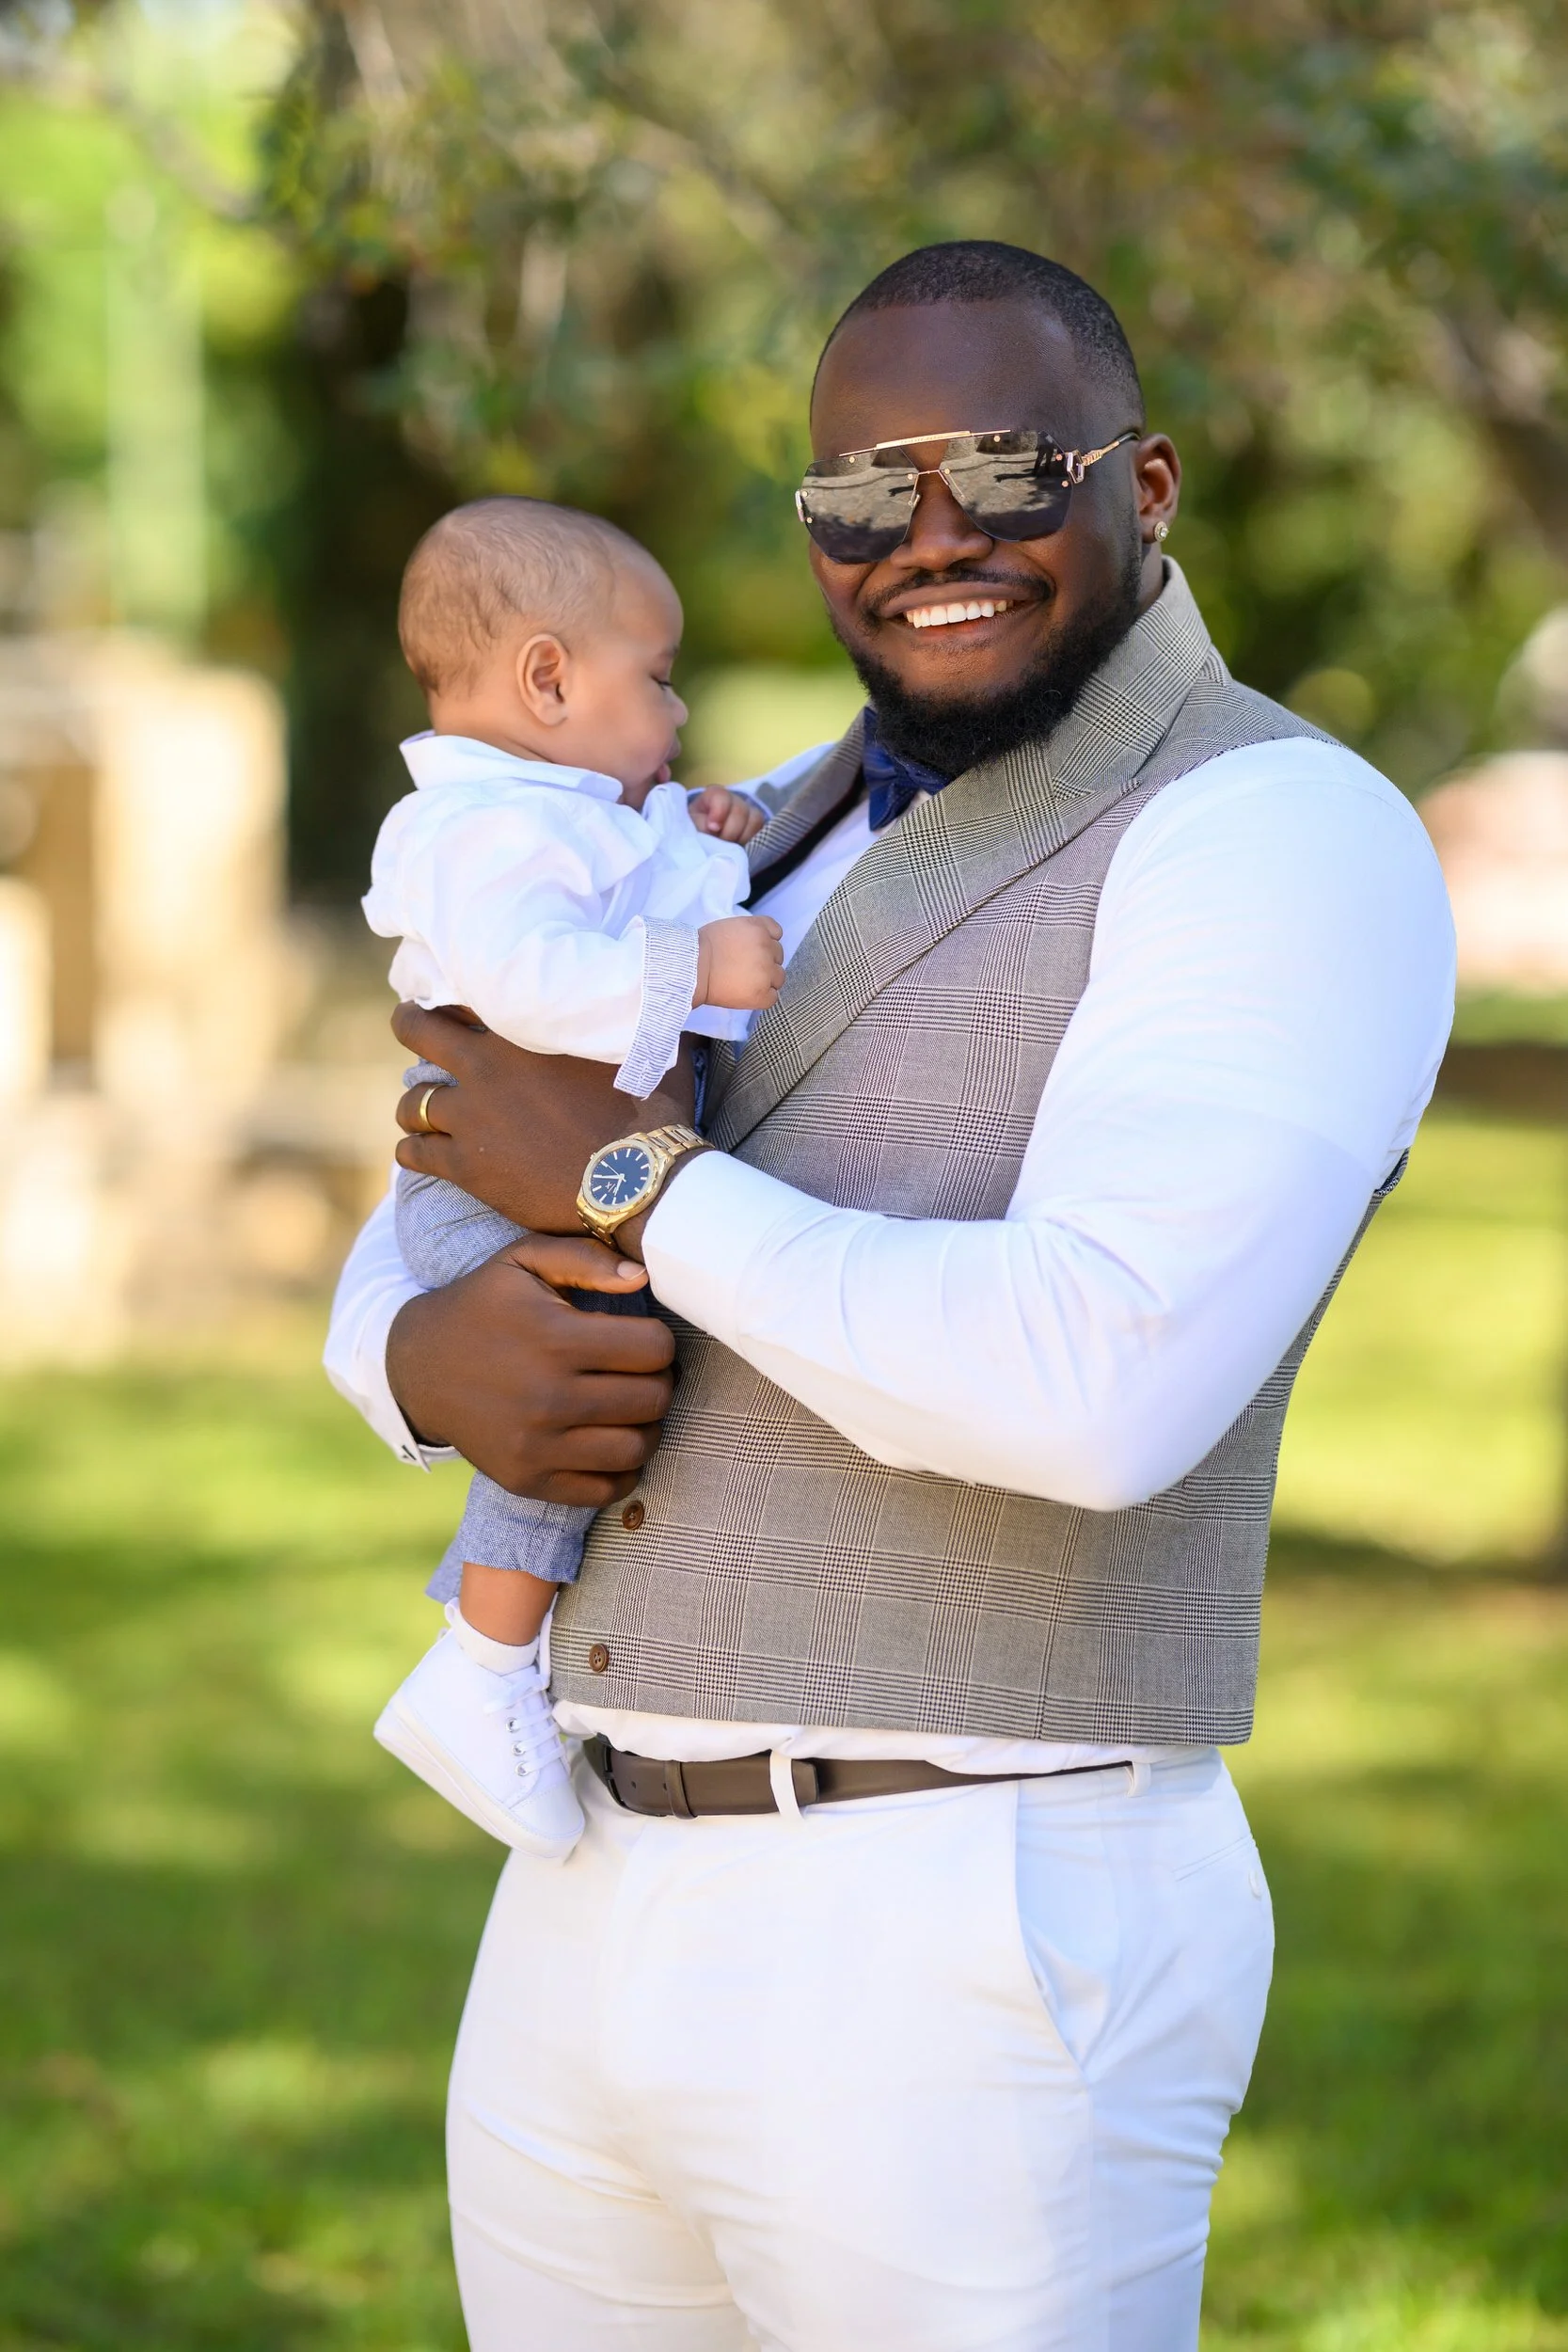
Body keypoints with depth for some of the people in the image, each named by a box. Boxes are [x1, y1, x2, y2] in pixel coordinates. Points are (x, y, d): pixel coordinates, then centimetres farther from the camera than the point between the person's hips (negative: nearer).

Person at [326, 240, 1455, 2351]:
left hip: (977, 1950, -8)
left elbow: (1104, 1384, -25)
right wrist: (440, 1357, -7)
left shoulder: (1286, 838, -10)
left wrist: (621, 1184, -13)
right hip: (591, 1927, 8)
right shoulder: (779, 855, 16)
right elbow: (406, 1264, 19)